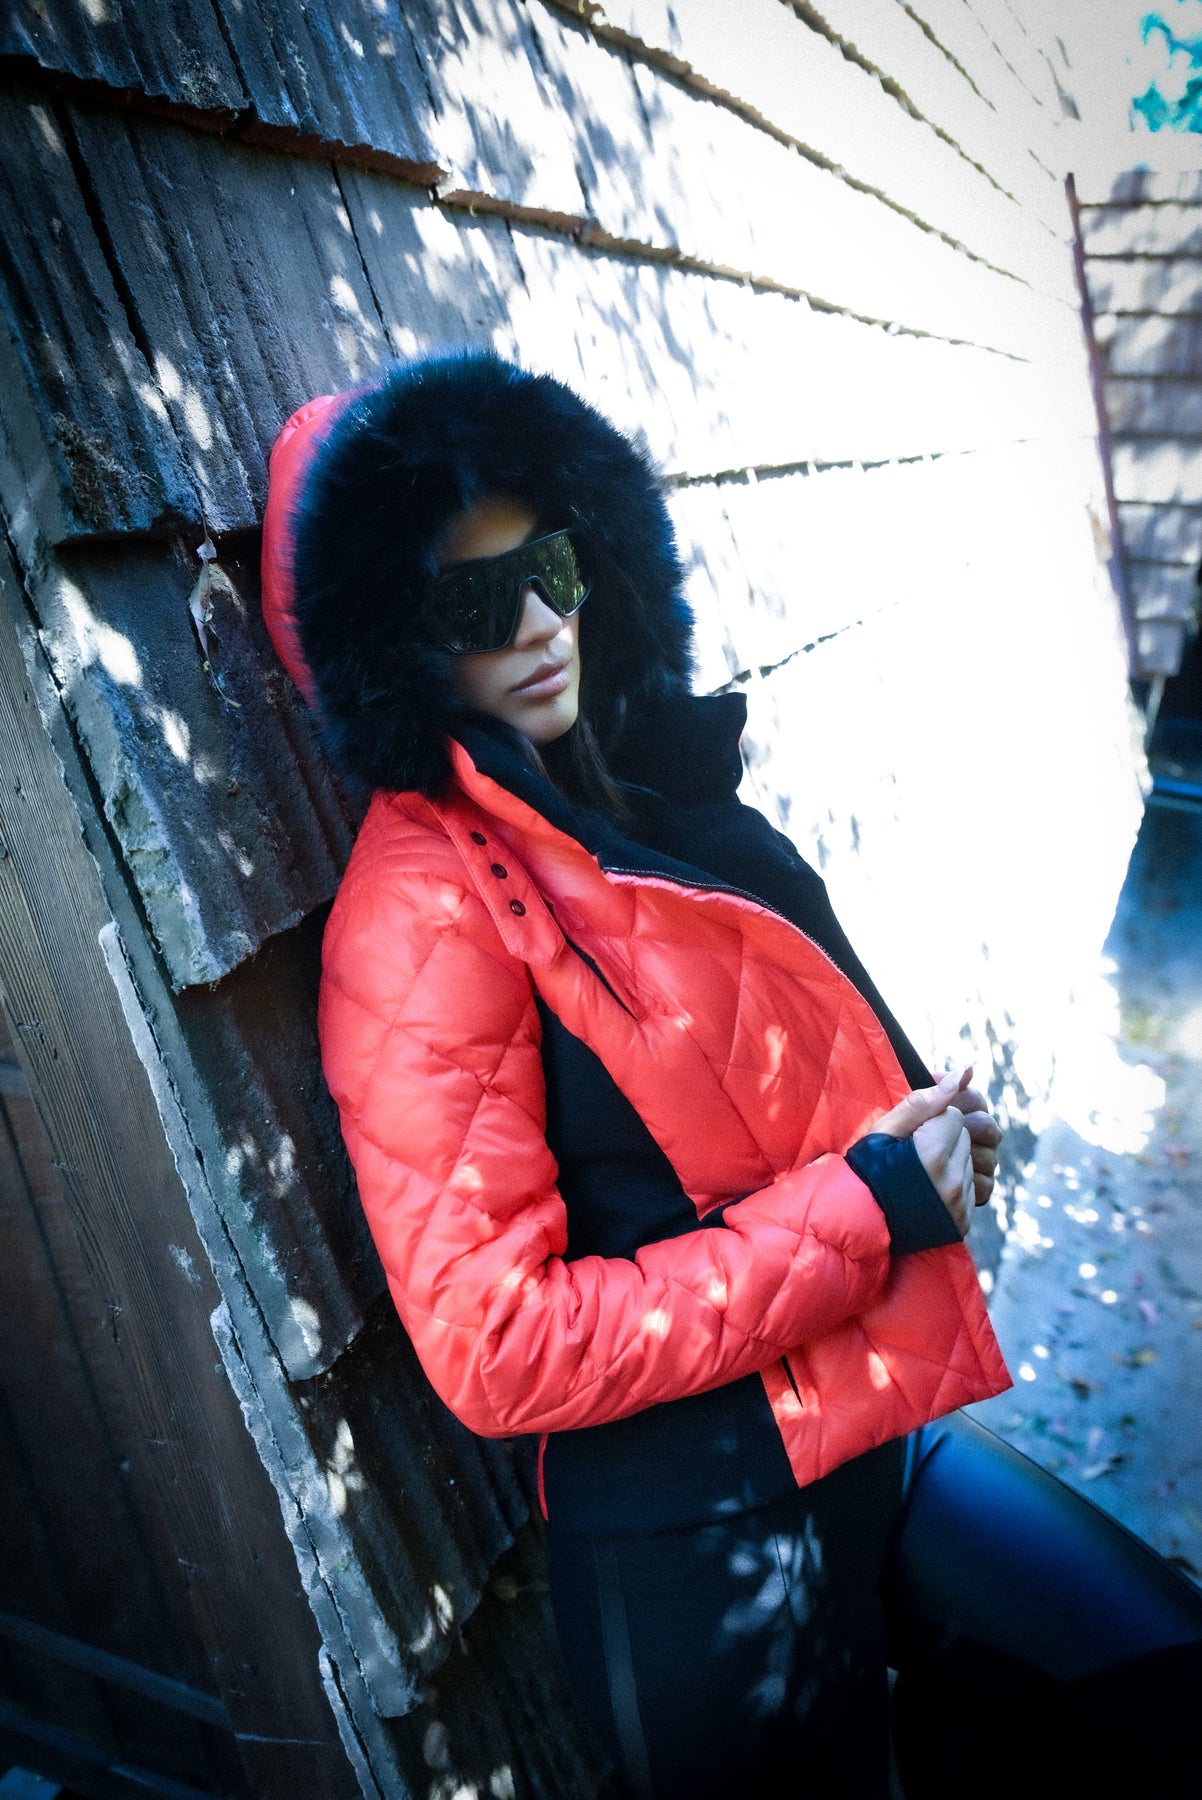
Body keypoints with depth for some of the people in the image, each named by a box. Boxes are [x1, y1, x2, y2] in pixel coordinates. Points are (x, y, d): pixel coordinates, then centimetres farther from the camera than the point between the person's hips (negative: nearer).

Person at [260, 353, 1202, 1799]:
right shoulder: (419, 912, -21)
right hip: (709, 1550, -7)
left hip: (884, 1438, 7)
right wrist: (865, 1207, -21)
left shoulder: (651, 789, 2)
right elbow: (496, 1348, -24)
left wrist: (932, 1122, -4)